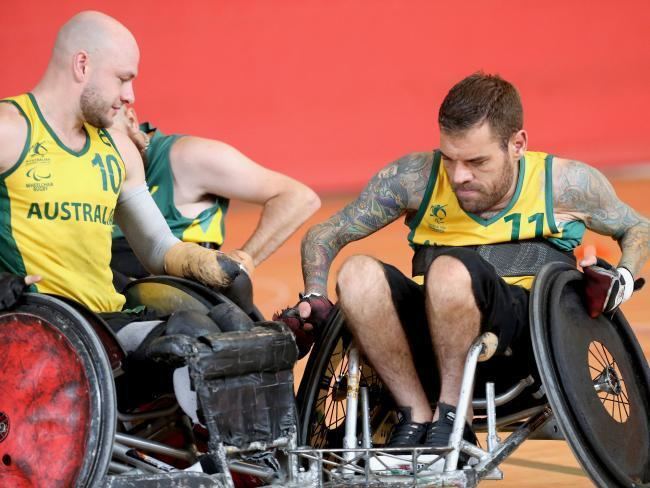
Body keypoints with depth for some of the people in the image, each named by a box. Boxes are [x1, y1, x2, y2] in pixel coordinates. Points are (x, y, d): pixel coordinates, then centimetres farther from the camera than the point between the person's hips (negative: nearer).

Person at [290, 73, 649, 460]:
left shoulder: (565, 183, 4)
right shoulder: (416, 178, 4)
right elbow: (324, 236, 13)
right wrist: (314, 299, -5)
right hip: (433, 340, 3)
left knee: (450, 270, -34)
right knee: (358, 274, -27)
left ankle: (451, 416, -17)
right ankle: (416, 416, -16)